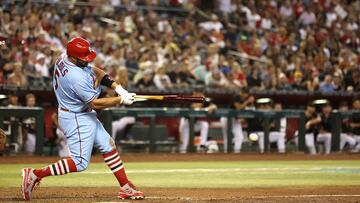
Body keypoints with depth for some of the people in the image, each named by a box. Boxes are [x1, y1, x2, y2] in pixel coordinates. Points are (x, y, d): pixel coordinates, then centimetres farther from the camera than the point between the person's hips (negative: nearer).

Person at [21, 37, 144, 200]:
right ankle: (35, 174, -4)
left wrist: (117, 87, -4)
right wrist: (120, 100, -17)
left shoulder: (63, 58, -5)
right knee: (80, 163, -7)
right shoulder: (76, 77, -32)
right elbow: (95, 103, -24)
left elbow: (95, 71, 6)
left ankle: (125, 187, 20)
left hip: (85, 115, 10)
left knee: (108, 146, 14)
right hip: (76, 119, -10)